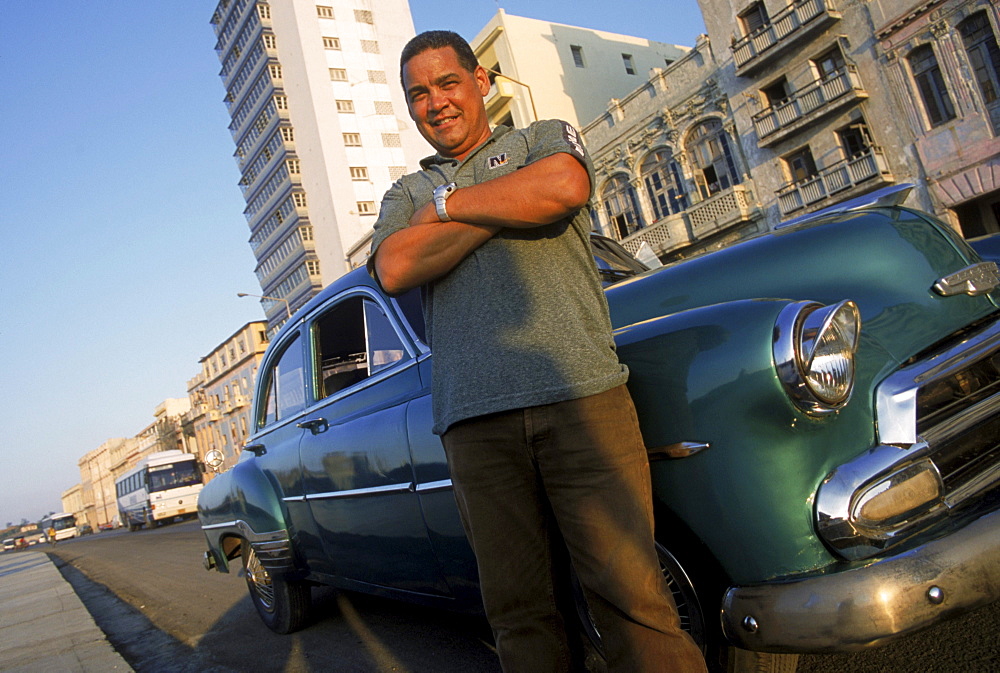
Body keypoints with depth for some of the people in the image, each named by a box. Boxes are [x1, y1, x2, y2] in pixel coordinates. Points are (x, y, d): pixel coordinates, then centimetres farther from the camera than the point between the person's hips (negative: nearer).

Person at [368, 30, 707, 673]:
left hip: (578, 389, -2)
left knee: (628, 590, -5)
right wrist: (515, 203, 0)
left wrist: (449, 204, 3)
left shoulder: (548, 137, 18)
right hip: (474, 419, 3)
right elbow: (395, 270, 1)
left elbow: (565, 187, -8)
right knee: (521, 609, 6)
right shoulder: (405, 196, 24)